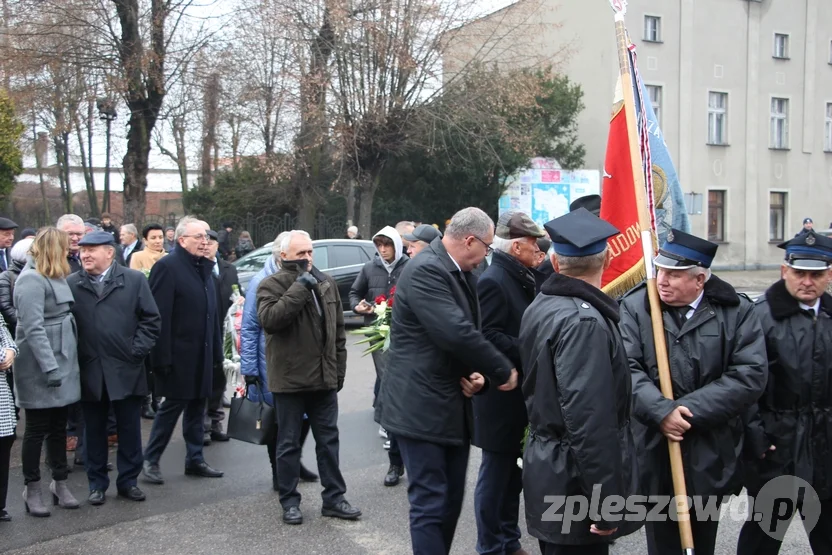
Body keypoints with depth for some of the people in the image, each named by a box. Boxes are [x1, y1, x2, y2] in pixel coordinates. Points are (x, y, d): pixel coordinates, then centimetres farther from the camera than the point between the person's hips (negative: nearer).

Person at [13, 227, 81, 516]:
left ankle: (60, 483, 24)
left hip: (61, 363, 8)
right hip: (40, 370, -8)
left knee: (58, 427, 14)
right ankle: (32, 490, 16)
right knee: (37, 429, 4)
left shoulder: (55, 277, 11)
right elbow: (33, 329, -21)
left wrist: (59, 365, 9)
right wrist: (50, 368, -24)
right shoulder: (32, 279, -16)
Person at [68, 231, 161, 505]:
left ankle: (128, 481, 20)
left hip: (126, 370, -1)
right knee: (94, 430, 11)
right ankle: (97, 483, 23)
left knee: (129, 429, 7)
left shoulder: (134, 280, 0)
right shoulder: (71, 284, 2)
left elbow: (151, 319, 0)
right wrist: (74, 358, -4)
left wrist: (137, 350, -7)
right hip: (89, 372, 1)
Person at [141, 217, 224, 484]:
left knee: (197, 407, 13)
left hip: (202, 355, 8)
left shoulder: (204, 267, 12)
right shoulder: (167, 266, -13)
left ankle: (195, 460, 24)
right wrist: (163, 358, -21)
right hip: (179, 355, -7)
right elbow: (160, 316, -18)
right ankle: (150, 460, 15)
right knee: (172, 407, 1)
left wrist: (217, 350, 11)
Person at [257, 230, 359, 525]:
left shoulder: (326, 283, 10)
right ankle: (290, 501, 18)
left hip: (324, 377, 5)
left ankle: (333, 497, 22)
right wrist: (300, 286, -24)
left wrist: (339, 369, 11)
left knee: (328, 440, 12)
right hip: (290, 378, -5)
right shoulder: (271, 285, -6)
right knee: (289, 443, 6)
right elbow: (269, 319, -26)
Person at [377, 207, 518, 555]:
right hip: (422, 406, -9)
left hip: (453, 404, 9)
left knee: (451, 499, 16)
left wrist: (478, 374, -6)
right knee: (430, 503, -3)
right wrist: (503, 372, -15)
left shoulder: (461, 273, 11)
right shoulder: (425, 270, -19)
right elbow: (457, 333, -27)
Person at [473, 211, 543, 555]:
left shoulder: (521, 279, 12)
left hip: (519, 394, 9)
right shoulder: (493, 281, -18)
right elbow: (489, 337, -25)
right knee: (495, 473, 3)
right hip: (501, 396, -9)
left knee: (512, 472, 18)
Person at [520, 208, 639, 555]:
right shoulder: (584, 322, -23)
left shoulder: (540, 307, 6)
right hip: (575, 483, -9)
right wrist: (606, 503, -23)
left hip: (546, 466, 9)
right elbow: (590, 420, -26)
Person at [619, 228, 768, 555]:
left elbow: (750, 376, -13)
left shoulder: (737, 312, -4)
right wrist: (661, 411, -27)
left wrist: (688, 411, -18)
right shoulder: (634, 307, -5)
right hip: (655, 450, -1)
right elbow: (626, 368, -13)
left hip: (712, 453, 1)